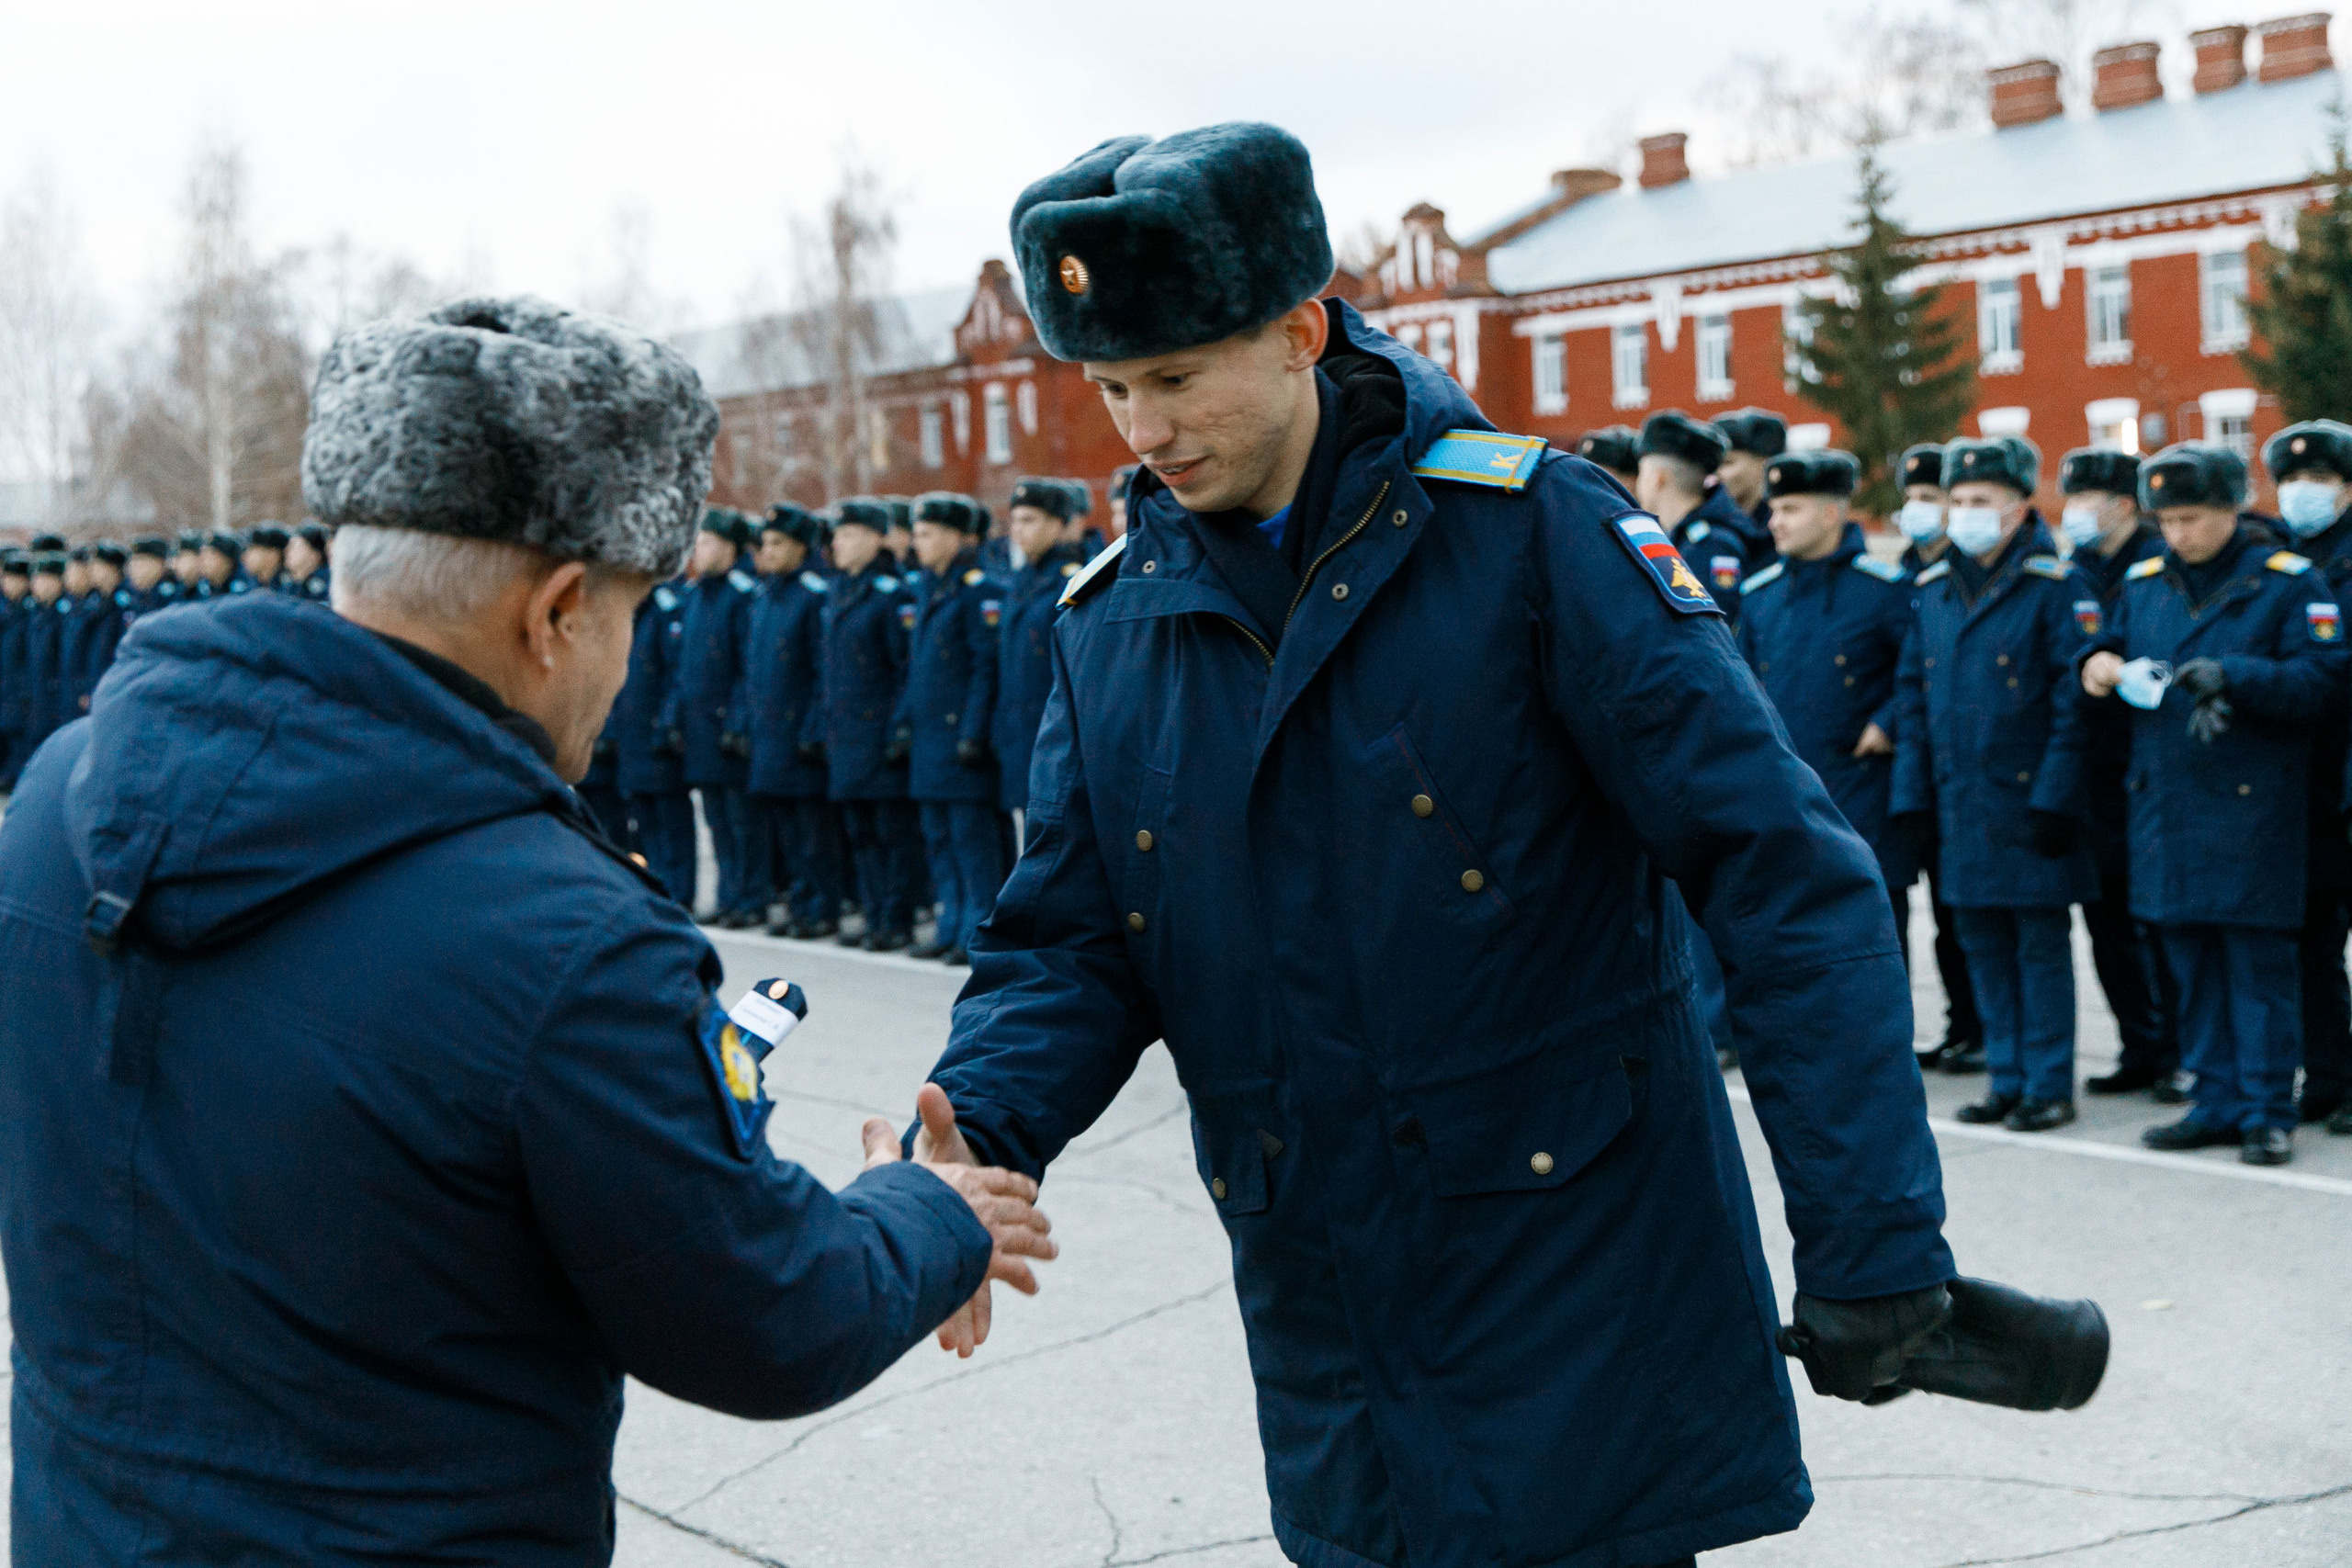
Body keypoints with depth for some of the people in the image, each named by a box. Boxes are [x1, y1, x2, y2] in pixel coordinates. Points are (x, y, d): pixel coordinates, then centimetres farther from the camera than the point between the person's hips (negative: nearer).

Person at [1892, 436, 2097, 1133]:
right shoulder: (1933, 590, 10)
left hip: (2028, 801, -6)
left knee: (2041, 944, 2)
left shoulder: (2057, 586, -8)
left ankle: (2049, 1086, 10)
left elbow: (2075, 702, -12)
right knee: (1983, 943, 11)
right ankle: (2007, 1079, 22)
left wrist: (2054, 798, -17)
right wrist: (1911, 794, 7)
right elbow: (1913, 698, 12)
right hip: (1961, 806, 6)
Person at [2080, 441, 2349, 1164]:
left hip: (2252, 806, -5)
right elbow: (2113, 651, 20)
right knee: (2190, 961, 10)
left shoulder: (2290, 582, -3)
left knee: (2259, 960, -2)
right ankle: (2217, 1102, 19)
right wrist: (2099, 664, -3)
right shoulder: (2143, 582, 12)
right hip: (2165, 801, 5)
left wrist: (2236, 676, -23)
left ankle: (2268, 1111, 6)